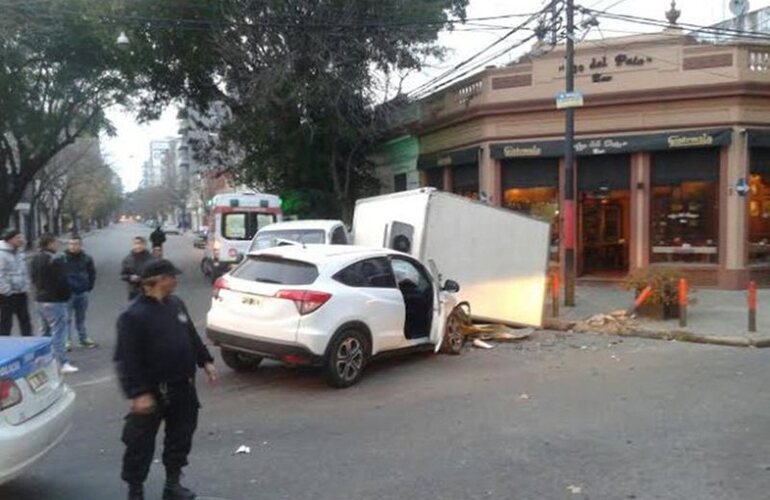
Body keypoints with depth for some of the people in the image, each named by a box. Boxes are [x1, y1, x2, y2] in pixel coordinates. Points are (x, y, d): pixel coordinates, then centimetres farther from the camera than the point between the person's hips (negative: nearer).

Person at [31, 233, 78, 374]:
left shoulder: (35, 259, 11)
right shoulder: (55, 260, -19)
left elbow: (34, 279, 17)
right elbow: (62, 281, -19)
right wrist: (67, 295, -4)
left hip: (40, 299, 9)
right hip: (55, 300, -9)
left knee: (45, 331, 18)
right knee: (58, 332, -9)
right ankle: (63, 363, -10)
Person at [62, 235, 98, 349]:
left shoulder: (86, 258, 5)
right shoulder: (63, 258, -10)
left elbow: (92, 273, 17)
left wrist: (89, 286, 10)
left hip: (82, 293, 4)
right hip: (68, 293, -4)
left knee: (81, 318, 16)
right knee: (67, 318, -3)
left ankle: (83, 339, 25)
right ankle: (66, 340, 3)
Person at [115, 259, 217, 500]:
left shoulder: (176, 303, 7)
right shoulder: (133, 315, -16)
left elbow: (192, 337, 19)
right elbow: (127, 359, -19)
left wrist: (205, 361, 16)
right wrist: (138, 393, -23)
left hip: (183, 387, 7)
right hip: (153, 391, -7)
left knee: (181, 437, 15)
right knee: (140, 443, 3)